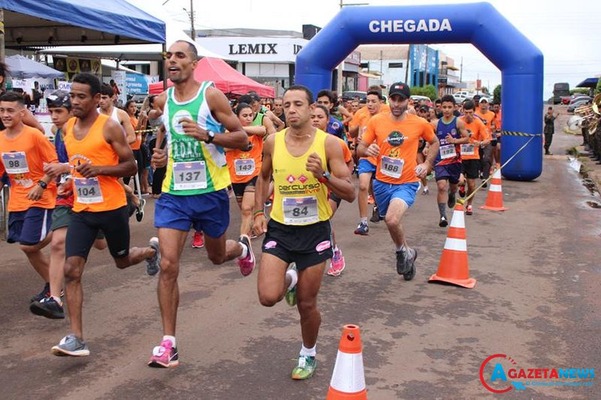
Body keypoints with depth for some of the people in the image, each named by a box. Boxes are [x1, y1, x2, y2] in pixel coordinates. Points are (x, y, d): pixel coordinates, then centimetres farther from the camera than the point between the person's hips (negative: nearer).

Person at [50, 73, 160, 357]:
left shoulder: (110, 127, -12)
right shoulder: (68, 128, 6)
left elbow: (131, 166, -11)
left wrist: (99, 169, -24)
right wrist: (68, 175, 14)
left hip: (112, 208, -4)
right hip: (81, 210, 5)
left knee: (122, 260, 15)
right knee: (71, 270, -8)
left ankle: (151, 250, 51)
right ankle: (76, 338, -5)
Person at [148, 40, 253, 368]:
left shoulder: (211, 95, -8)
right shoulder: (162, 100, 6)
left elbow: (242, 139, -8)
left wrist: (207, 135, -23)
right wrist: (163, 156, 4)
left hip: (211, 191, -2)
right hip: (174, 192, 3)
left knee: (217, 256, 17)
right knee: (168, 264, -9)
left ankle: (242, 247, 56)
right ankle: (168, 343, 0)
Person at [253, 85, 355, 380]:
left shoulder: (328, 143, -11)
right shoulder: (272, 142, -3)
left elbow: (350, 194, -11)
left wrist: (323, 175, -27)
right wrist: (258, 212, 6)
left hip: (315, 231, -2)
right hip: (279, 228, 2)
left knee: (307, 305, 8)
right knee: (268, 297, -12)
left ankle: (308, 354, 36)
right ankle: (289, 281, 25)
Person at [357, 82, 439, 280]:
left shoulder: (420, 123, -6)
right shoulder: (376, 121, -4)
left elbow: (434, 142, 14)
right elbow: (360, 149, 0)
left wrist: (427, 163, 0)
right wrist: (367, 150, -23)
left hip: (406, 183, -3)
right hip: (382, 182, 4)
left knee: (392, 220, -26)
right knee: (391, 222, 19)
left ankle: (403, 251, 4)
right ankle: (407, 253, 46)